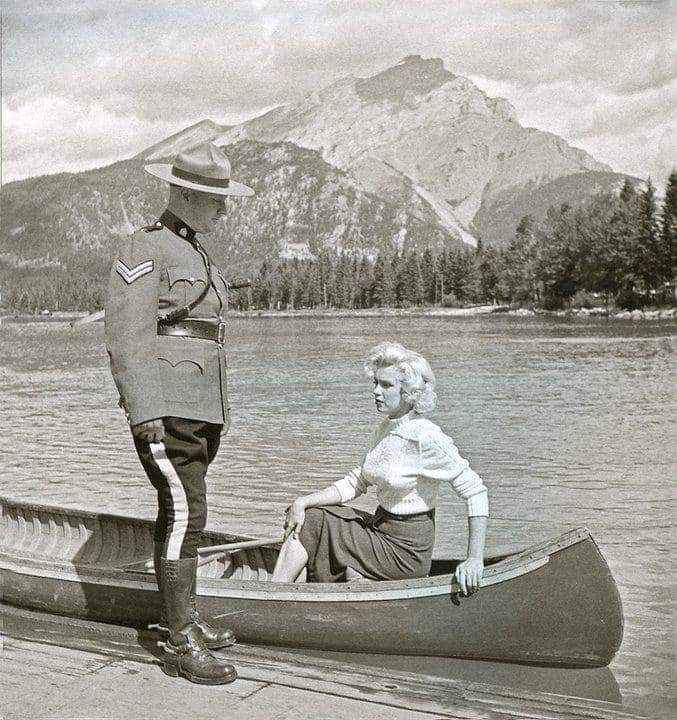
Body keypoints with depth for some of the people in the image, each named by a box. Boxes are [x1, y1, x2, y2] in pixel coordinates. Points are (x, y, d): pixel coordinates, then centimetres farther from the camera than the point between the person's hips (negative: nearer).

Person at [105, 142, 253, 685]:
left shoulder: (196, 254, 20)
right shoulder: (145, 251, -9)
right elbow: (129, 340, -15)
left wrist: (219, 411, 23)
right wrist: (146, 413, -22)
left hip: (201, 410, 9)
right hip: (166, 410, -9)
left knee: (182, 514, 14)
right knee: (185, 514, -11)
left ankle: (187, 617, 24)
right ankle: (182, 645, -5)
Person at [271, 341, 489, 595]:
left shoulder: (427, 438, -21)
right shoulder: (384, 429, 5)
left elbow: (476, 492, -19)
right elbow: (355, 483, 6)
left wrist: (475, 560, -22)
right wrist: (303, 502, -6)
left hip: (406, 549, -8)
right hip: (379, 529, 8)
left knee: (311, 526, -11)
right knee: (307, 518, -4)